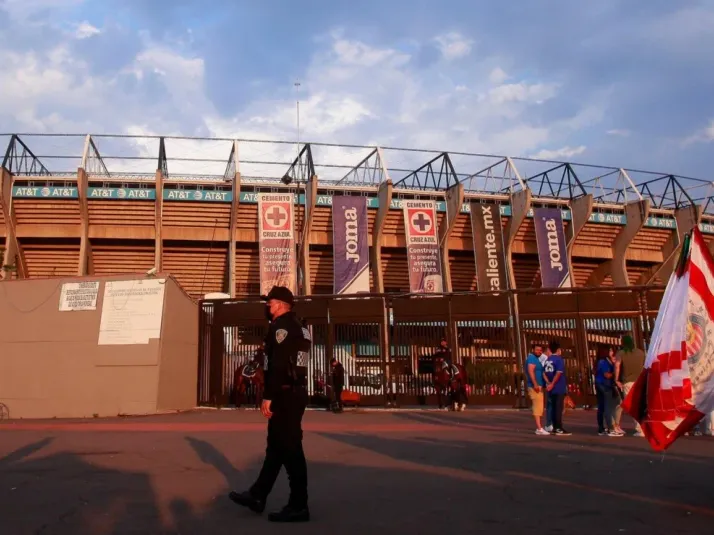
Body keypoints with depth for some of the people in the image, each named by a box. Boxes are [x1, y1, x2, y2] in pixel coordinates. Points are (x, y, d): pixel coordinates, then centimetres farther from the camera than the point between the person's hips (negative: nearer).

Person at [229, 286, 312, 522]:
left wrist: (268, 396, -20)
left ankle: (299, 506, 2)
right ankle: (257, 496, 25)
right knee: (276, 446, 15)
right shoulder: (299, 327, 18)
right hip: (296, 392, 10)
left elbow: (277, 364, -21)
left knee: (290, 448, -5)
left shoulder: (281, 325, -12)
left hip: (286, 394, -10)